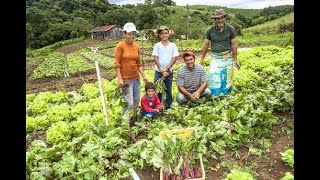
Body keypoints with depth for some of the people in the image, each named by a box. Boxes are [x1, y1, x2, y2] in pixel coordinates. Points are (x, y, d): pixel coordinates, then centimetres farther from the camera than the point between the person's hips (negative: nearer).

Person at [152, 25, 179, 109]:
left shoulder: (172, 45, 0)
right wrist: (161, 69, -14)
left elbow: (175, 58, -4)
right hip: (158, 71, 0)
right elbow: (156, 58, -6)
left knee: (168, 90, 10)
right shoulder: (157, 45, -1)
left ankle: (168, 105, 25)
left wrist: (167, 69, -12)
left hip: (169, 71, 1)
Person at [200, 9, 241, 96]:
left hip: (227, 57, 0)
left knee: (226, 77, 6)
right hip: (215, 57, 0)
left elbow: (234, 45, 0)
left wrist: (235, 59, 0)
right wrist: (202, 58, 3)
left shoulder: (230, 29, -3)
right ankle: (212, 95, 9)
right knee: (213, 77, -4)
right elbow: (206, 45, 3)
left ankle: (226, 93, 22)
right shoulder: (210, 30, -3)